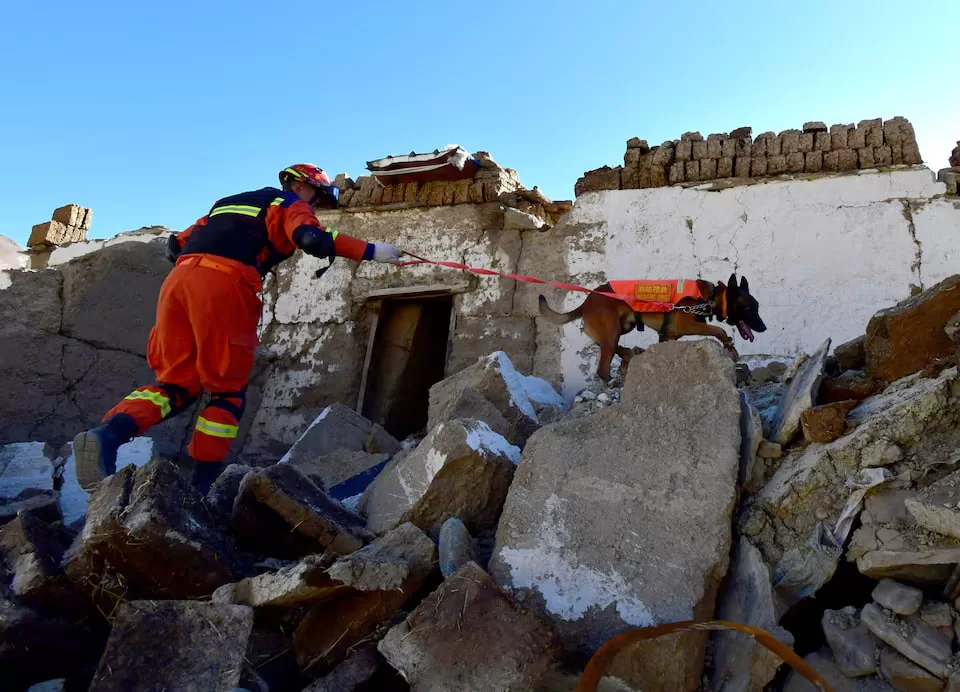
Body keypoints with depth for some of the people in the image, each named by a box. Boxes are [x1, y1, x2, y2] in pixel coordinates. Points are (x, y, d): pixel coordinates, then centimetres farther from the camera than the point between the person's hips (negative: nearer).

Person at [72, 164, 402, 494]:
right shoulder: (291, 205, 16)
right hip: (224, 285, -6)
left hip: (179, 279, 6)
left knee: (178, 383, 12)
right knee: (229, 391, 6)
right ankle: (201, 486, 4)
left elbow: (176, 245, 29)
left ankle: (108, 433, -13)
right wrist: (371, 251, 0)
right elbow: (312, 238, -7)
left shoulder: (230, 202, 36)